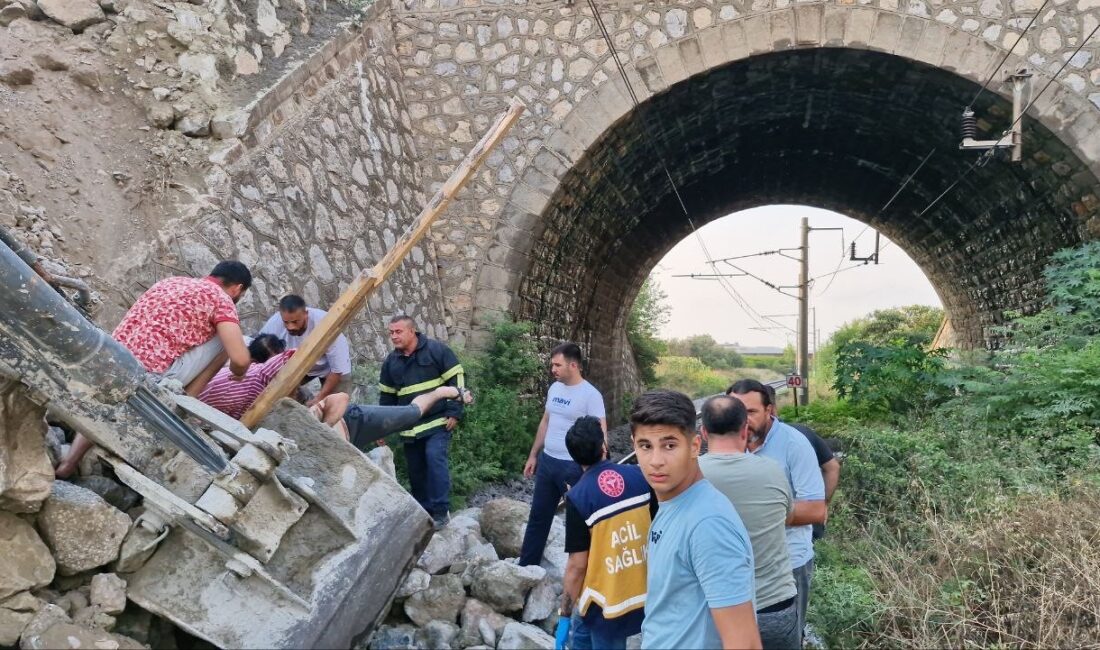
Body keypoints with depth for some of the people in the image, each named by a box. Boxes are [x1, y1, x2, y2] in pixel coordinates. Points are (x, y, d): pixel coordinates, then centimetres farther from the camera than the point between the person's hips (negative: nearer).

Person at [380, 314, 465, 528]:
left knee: (435, 458, -21)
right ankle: (424, 511, 23)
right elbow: (386, 396, 19)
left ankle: (441, 511, -13)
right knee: (416, 470, 9)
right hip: (410, 427, 6)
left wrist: (454, 412, -13)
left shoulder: (436, 350, -7)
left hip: (438, 422, -5)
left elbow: (456, 379, -8)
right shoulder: (391, 361, 10)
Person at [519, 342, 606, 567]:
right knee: (538, 516, 15)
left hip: (573, 466, -7)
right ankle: (525, 565, 27)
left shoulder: (590, 395, -15)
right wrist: (533, 455, 17)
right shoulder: (554, 388, 7)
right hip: (546, 461, 7)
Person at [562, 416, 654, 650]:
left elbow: (577, 565, -15)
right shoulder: (639, 476, -8)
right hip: (645, 592, 4)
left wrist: (565, 611, -2)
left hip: (608, 601, -4)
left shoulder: (577, 497, -19)